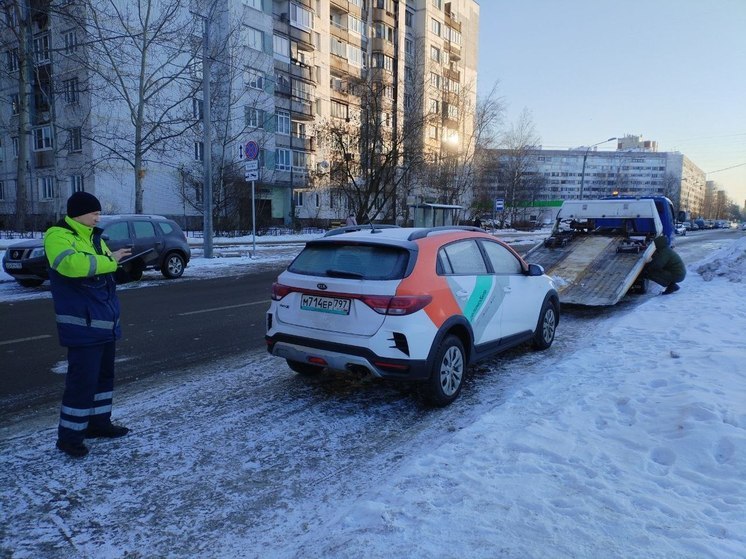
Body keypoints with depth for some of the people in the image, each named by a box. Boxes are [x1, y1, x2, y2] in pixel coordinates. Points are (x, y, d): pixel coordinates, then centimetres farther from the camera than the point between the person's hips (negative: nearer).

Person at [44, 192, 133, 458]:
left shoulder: (94, 237, 15)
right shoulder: (58, 236, -13)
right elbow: (71, 264, -33)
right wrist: (110, 260, -25)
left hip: (105, 322, 9)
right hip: (82, 324, -9)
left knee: (104, 375, 18)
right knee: (82, 379, -6)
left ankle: (99, 423, 33)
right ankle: (69, 436, 7)